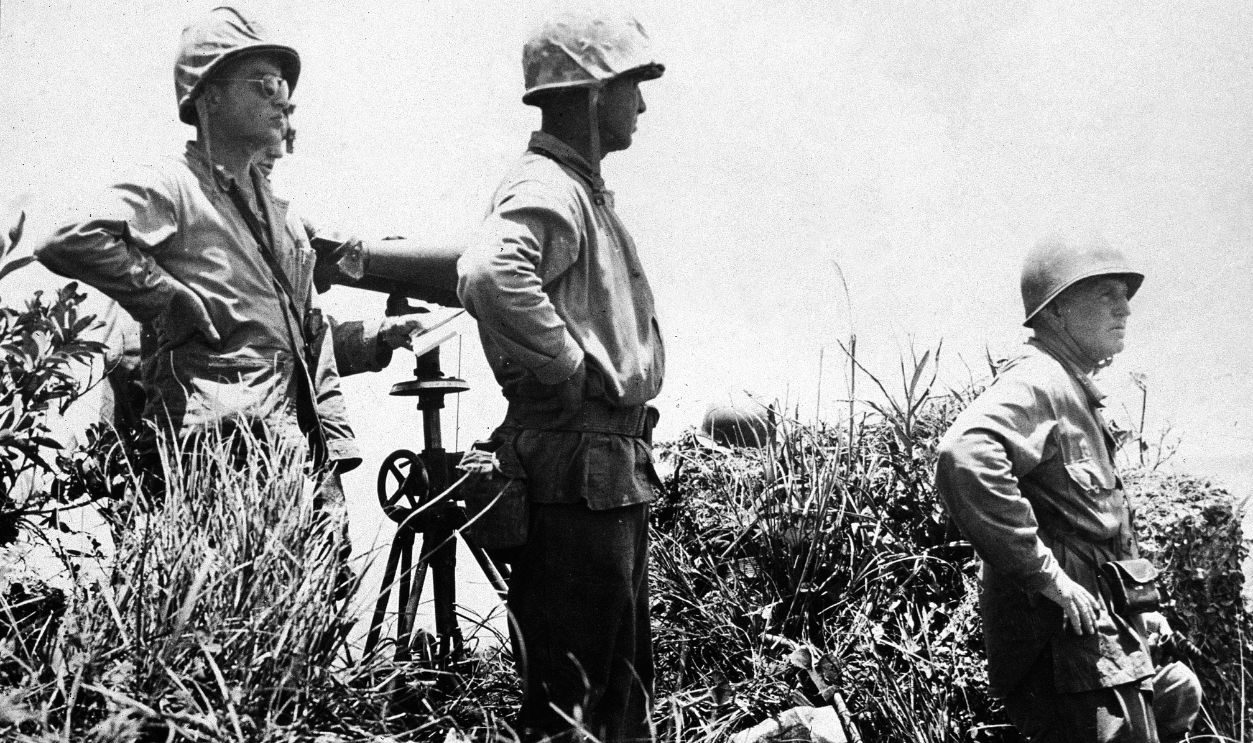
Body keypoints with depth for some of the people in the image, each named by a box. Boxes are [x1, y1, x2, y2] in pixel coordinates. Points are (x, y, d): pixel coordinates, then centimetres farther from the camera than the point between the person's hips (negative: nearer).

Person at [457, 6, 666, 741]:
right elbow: (491, 275, -36)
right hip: (577, 468, -10)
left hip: (616, 469, 10)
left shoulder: (584, 188, 17)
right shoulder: (546, 188, -15)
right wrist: (573, 369, -24)